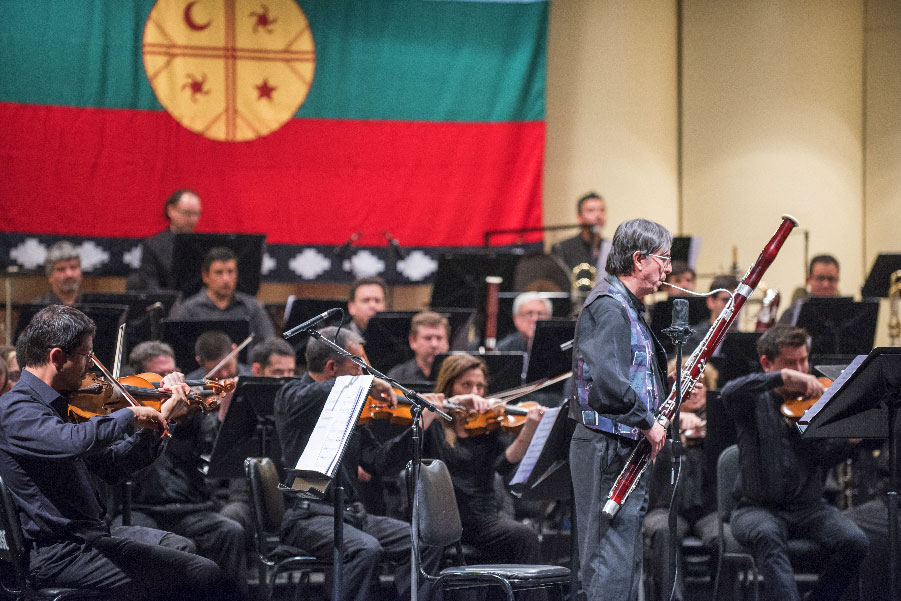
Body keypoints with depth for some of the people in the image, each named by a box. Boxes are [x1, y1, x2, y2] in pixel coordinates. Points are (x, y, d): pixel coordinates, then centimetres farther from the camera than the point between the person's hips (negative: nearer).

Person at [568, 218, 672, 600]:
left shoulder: (628, 308, 19)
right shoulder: (608, 307, -15)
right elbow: (607, 382, -27)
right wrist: (647, 423, -17)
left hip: (626, 448, 11)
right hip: (608, 449, -11)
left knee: (625, 560, 12)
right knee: (612, 560, -11)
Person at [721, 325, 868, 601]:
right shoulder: (754, 403, 2)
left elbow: (824, 456, -8)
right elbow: (730, 393, -24)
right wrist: (783, 377, -31)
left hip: (809, 507, 3)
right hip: (759, 507, -3)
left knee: (854, 541, -25)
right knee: (766, 534, -37)